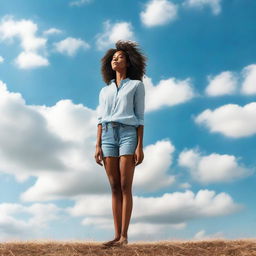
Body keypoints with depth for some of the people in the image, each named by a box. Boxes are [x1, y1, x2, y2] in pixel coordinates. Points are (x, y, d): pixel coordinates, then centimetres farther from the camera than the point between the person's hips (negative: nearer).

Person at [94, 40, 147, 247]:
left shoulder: (137, 85, 11)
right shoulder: (104, 91, 23)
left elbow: (140, 117, 3)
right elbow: (101, 120, 15)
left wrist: (140, 147, -7)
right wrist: (98, 146, 3)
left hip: (128, 135, -4)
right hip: (108, 137, 4)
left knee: (125, 187, -10)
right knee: (115, 188, 0)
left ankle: (124, 236, -7)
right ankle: (117, 236, 1)